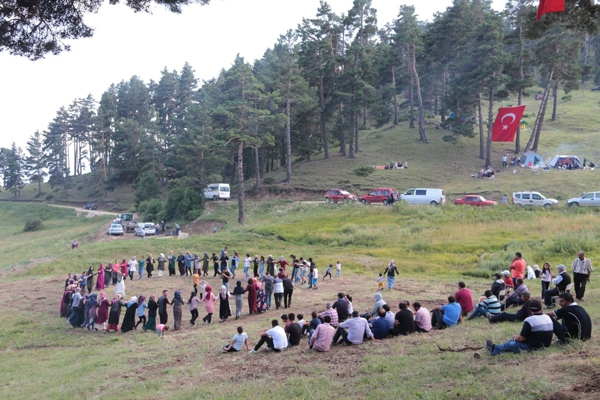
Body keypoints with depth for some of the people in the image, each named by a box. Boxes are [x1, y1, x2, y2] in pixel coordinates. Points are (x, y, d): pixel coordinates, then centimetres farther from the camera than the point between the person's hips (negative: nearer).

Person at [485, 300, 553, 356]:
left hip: (533, 347, -8)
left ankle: (494, 349, 28)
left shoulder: (529, 320, -18)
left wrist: (515, 337, 8)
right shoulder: (548, 318, 6)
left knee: (511, 344, 9)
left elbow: (522, 338, -16)